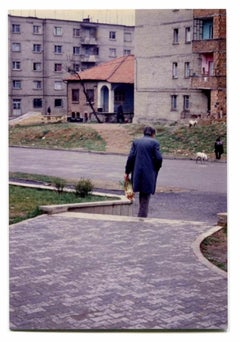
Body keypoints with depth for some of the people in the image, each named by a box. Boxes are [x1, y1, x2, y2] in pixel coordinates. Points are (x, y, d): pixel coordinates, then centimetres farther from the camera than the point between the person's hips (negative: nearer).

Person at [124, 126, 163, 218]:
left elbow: (131, 157, 1)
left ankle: (142, 215, 21)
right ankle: (142, 216, 2)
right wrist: (156, 169, 10)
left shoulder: (136, 142, 8)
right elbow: (158, 158, -9)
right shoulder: (154, 142, -1)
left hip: (137, 173, 3)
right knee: (145, 196, 3)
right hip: (149, 173, -3)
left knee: (142, 195, 18)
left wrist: (127, 172, 5)